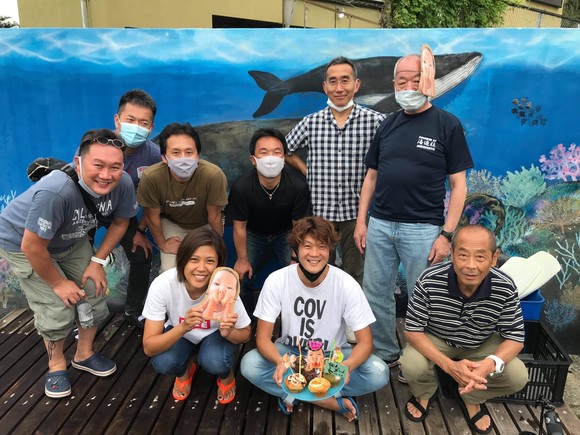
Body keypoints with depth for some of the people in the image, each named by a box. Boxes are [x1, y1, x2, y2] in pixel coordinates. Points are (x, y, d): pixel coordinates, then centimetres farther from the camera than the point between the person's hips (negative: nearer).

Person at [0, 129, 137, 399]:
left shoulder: (122, 184, -26)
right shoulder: (55, 191, -43)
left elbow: (120, 222, -5)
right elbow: (32, 247, -32)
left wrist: (97, 262, -9)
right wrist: (58, 283, -17)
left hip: (71, 241, 5)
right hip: (22, 243, -5)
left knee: (94, 295, 3)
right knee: (58, 309, -10)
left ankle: (83, 354, 31)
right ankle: (56, 364, 20)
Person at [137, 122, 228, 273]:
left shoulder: (214, 175, -38)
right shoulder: (151, 177, -35)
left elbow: (214, 216, -19)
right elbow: (152, 216, -14)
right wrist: (162, 244, -1)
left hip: (205, 226, 0)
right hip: (171, 223, 0)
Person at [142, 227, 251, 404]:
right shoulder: (162, 284, -33)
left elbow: (245, 334, -15)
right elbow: (149, 347, -29)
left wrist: (229, 332, -38)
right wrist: (183, 327, -47)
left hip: (216, 333, -1)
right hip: (179, 332, 1)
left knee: (215, 362, -31)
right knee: (162, 363, -28)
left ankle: (226, 375, 6)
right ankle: (185, 370, 8)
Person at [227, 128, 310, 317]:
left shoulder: (298, 186, -33)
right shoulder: (240, 187, -33)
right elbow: (239, 227, -18)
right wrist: (242, 259, -8)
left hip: (284, 234, 0)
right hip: (254, 234, 0)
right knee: (243, 276, -2)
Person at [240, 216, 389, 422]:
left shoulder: (347, 285, -21)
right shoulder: (276, 281, -20)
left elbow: (365, 342, -18)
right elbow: (263, 338, -17)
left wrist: (347, 366, -40)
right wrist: (280, 362, -39)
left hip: (333, 355, 0)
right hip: (290, 351, 1)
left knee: (379, 373, -26)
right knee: (249, 366, -29)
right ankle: (334, 401, -18)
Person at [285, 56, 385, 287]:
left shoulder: (375, 121, -5)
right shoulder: (311, 122, 3)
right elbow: (285, 150, 16)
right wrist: (306, 170, 4)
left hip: (356, 212, -2)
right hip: (320, 210, 2)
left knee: (355, 277, 10)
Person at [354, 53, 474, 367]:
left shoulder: (447, 124, -2)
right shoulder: (388, 125, 10)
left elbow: (458, 184, -4)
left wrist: (447, 234, -11)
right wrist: (361, 221, 7)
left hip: (422, 229, -4)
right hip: (380, 225, 4)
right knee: (375, 295, 12)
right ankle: (385, 354, 32)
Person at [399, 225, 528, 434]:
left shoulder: (505, 288, -25)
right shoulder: (429, 280, -32)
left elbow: (515, 338, -15)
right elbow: (413, 330, -23)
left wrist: (489, 364, -38)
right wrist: (448, 365, -39)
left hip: (482, 344, 2)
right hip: (435, 340, -2)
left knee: (518, 377, -18)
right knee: (412, 366, -28)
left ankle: (472, 399, 14)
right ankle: (423, 394, 11)